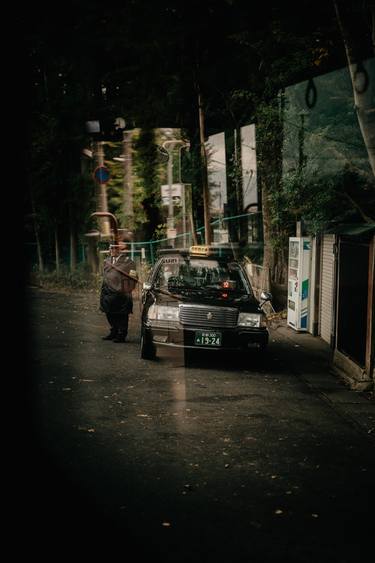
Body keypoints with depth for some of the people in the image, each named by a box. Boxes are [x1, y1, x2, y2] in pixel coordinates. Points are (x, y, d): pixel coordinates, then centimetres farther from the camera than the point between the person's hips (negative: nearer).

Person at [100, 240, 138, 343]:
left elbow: (133, 279, -7)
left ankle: (121, 335, 10)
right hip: (108, 293, 7)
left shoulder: (128, 262, -7)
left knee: (122, 316, 1)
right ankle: (113, 333, 30)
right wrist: (103, 290, 16)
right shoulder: (107, 261, 13)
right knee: (110, 315, 15)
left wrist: (127, 291, -13)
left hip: (121, 294, -7)